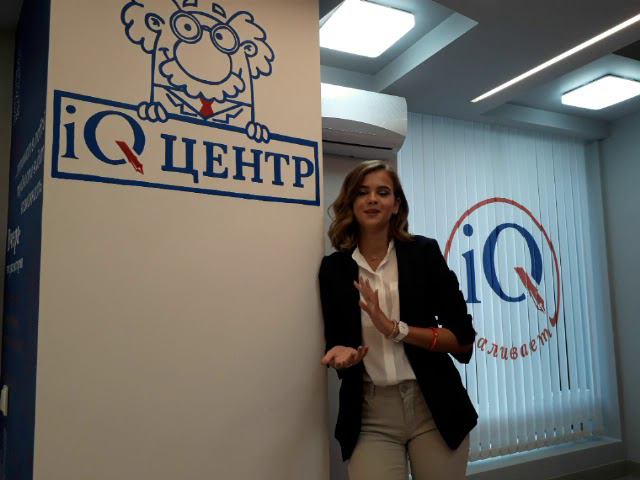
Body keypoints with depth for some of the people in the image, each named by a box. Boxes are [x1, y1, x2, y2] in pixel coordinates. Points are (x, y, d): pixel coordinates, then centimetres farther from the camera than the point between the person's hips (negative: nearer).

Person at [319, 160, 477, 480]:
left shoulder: (423, 252, -4)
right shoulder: (334, 268, 1)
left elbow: (462, 338, -6)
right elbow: (336, 341, 8)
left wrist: (394, 328, -18)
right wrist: (343, 354, -14)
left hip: (433, 408, 0)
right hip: (370, 415, 1)